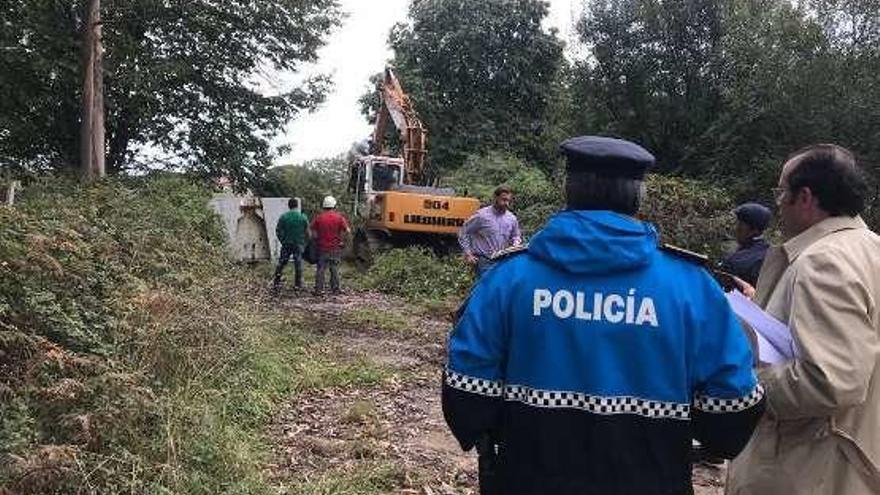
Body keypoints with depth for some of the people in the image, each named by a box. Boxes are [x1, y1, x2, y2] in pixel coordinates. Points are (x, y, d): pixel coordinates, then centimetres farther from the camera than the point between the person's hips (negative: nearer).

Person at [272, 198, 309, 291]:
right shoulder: (303, 217, -6)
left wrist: (282, 241, 10)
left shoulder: (283, 217, -4)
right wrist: (304, 242, 11)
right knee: (298, 264, 6)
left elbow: (278, 231, -3)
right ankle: (298, 285, 9)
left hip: (286, 244, 1)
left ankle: (276, 283, 12)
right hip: (299, 244, -1)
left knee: (281, 264, 11)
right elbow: (307, 232, -3)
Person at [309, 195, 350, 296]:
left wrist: (316, 239, 13)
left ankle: (318, 290, 3)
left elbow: (312, 231, -1)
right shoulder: (339, 217, -4)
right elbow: (348, 231, -9)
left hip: (322, 247, 1)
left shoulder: (318, 217, -1)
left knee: (320, 269, 5)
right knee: (334, 269, 7)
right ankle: (335, 290, 9)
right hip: (335, 247, 0)